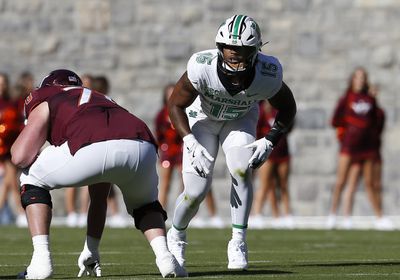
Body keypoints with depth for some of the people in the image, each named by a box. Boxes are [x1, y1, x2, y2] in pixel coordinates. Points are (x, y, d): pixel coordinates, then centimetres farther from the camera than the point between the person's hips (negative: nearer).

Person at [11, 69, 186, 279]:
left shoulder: (46, 103, 28)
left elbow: (20, 157, 13)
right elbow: (99, 195, 49)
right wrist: (91, 250, 55)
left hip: (95, 150, -5)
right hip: (143, 149, 5)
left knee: (32, 180, 24)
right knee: (144, 204, 39)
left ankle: (41, 261, 12)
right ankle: (165, 257, 13)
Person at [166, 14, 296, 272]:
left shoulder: (268, 74, -32)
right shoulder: (203, 67, -38)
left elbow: (288, 110, -11)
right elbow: (175, 105, -21)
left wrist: (269, 143, -21)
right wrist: (191, 143, -32)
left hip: (241, 120, 1)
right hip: (202, 118, -1)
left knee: (242, 172, -23)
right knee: (196, 191, -9)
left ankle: (238, 243, -8)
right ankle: (176, 237, 21)